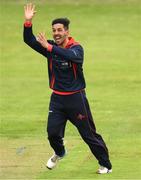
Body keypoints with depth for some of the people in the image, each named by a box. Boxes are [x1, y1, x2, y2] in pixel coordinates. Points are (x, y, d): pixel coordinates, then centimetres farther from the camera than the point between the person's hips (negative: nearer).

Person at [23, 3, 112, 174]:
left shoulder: (76, 48, -12)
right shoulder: (50, 47, 2)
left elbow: (72, 56, -36)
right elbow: (29, 40, -5)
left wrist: (49, 47, -39)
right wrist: (28, 21, -20)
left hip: (76, 98, -4)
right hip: (57, 99, 4)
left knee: (89, 134, 1)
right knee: (53, 133, 1)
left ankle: (105, 165, 13)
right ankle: (59, 153, 34)